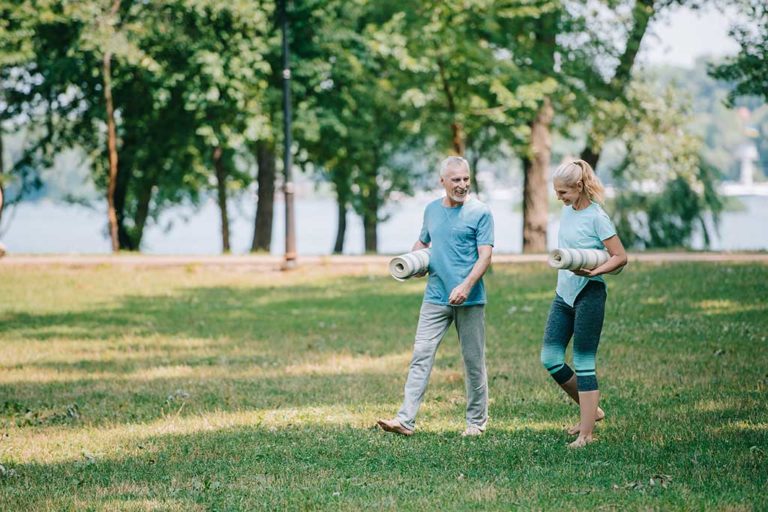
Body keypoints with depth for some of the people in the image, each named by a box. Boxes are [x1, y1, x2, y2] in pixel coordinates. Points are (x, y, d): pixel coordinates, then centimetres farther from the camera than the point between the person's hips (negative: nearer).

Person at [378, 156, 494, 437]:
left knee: (474, 361, 5)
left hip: (469, 299, -4)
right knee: (421, 355, -5)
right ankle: (406, 420, -10)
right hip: (435, 297, 4)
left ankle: (477, 421, 17)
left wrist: (466, 286, -24)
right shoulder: (432, 210, 12)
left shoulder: (480, 212, -4)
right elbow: (422, 242, 29)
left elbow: (485, 256, -11)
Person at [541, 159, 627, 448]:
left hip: (588, 295, -8)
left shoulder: (596, 217, -14)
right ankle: (592, 410, 21)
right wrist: (563, 261, 13)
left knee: (583, 363, -5)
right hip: (563, 293, 8)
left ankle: (586, 434, 0)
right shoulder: (567, 210, 9)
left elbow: (620, 257, -15)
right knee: (550, 359, 5)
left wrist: (594, 271, -28)